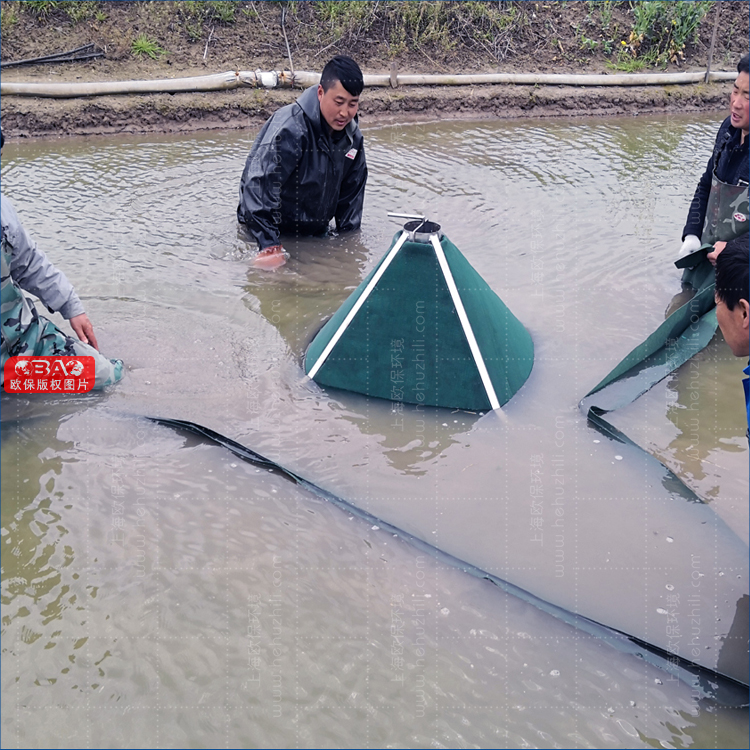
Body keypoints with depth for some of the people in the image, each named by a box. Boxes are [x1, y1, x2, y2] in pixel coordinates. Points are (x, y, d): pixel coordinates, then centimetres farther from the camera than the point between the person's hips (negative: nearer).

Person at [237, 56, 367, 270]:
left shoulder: (352, 137, -2)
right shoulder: (289, 129, -28)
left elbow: (352, 190, 11)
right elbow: (259, 186, -32)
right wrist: (270, 246, -34)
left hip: (315, 233, 6)